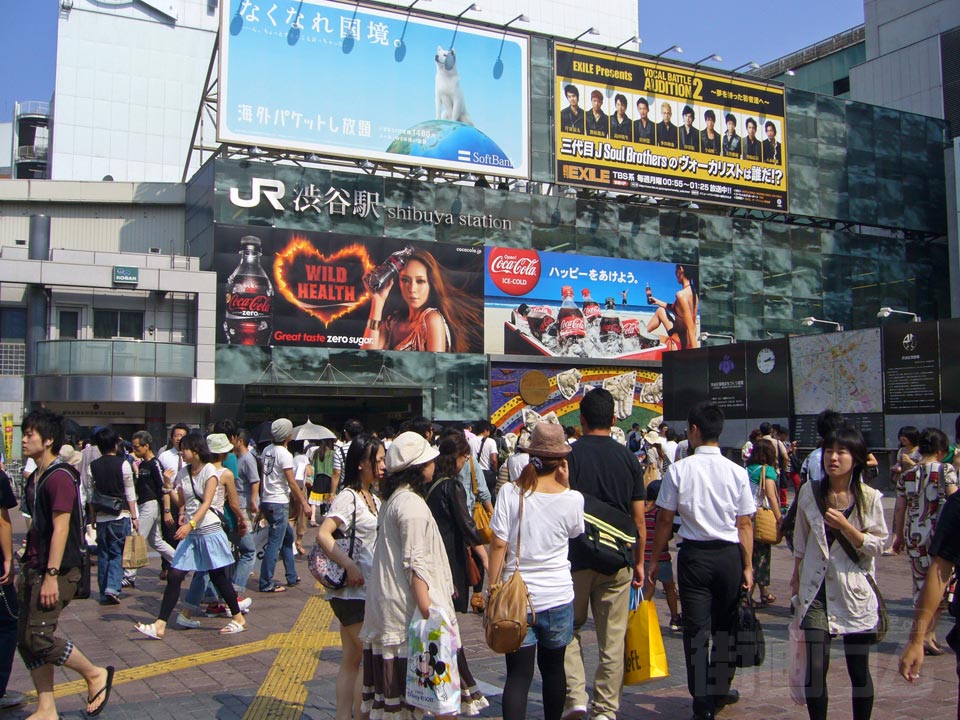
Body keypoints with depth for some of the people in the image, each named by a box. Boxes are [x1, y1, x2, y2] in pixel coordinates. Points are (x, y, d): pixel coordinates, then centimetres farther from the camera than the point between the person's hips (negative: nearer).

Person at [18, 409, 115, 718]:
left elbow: (60, 528, -20)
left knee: (38, 637, -11)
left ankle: (96, 674, 7)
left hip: (56, 570, -9)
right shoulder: (34, 478, 14)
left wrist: (51, 575, -23)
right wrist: (26, 568, 20)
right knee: (25, 640, 9)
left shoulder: (60, 477, -15)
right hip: (34, 568, 9)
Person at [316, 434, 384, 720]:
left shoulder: (373, 498, 13)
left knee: (352, 658, 12)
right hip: (353, 590, -9)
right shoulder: (348, 497, -14)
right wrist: (349, 566, -27)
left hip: (367, 589, 9)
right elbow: (323, 534, -24)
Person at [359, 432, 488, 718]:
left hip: (387, 604, 10)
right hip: (410, 604, -10)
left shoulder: (392, 499, 14)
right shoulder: (411, 504, -16)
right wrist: (428, 613, -22)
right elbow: (415, 563, -20)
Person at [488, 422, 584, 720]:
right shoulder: (572, 499, -8)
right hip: (558, 596, 1)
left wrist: (493, 587, 1)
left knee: (518, 673, 2)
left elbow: (498, 545, -8)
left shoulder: (510, 493, -9)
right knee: (553, 668, 20)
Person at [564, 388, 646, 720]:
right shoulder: (628, 458, 2)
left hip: (576, 558, -2)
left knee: (568, 628, 15)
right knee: (613, 638, 9)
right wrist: (639, 562, 14)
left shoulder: (569, 455, -7)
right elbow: (638, 518, 4)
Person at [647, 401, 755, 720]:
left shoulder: (679, 470, -7)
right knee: (725, 626, 17)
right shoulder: (737, 472, -2)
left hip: (693, 555, -2)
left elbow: (664, 520, -4)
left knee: (696, 628, 3)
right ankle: (720, 691, 31)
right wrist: (747, 566, 7)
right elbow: (745, 525, 0)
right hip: (729, 554, 2)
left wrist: (653, 560, 5)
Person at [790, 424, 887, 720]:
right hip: (817, 590, 1)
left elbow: (876, 546, -4)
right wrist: (796, 576, 14)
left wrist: (845, 527, -18)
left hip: (855, 592, 0)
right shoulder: (809, 492, 1)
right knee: (815, 667, -5)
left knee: (859, 670, 9)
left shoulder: (870, 498, -4)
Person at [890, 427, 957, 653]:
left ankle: (926, 633, 23)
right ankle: (928, 634, 2)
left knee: (921, 584, 14)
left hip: (914, 535, 4)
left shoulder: (907, 476, 4)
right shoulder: (946, 470, -8)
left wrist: (898, 536, 17)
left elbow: (899, 509, 8)